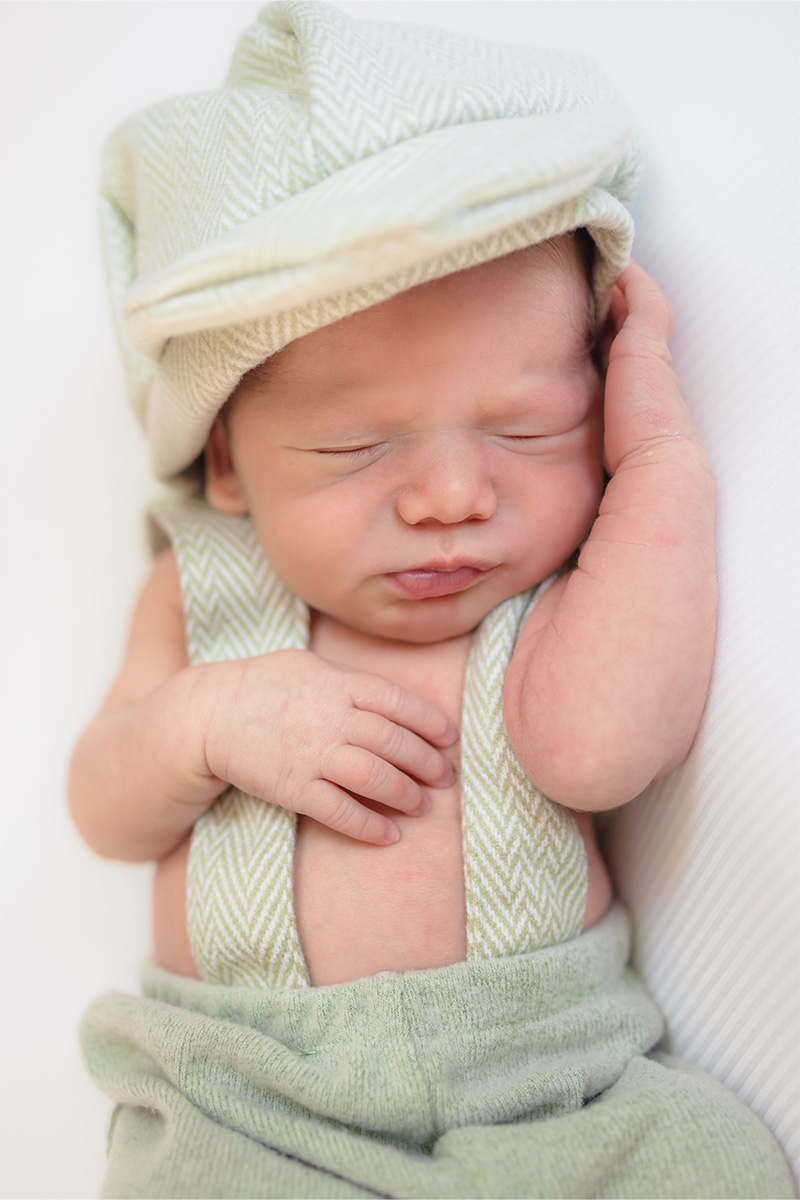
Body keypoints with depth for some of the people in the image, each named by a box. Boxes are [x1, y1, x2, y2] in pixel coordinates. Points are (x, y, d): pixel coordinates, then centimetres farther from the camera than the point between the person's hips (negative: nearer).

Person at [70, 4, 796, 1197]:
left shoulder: (584, 592, -5)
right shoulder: (204, 590, 2)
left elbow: (595, 743, -27)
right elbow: (107, 812, 8)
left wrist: (663, 454, -18)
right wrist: (203, 721, -15)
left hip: (544, 1086, 2)